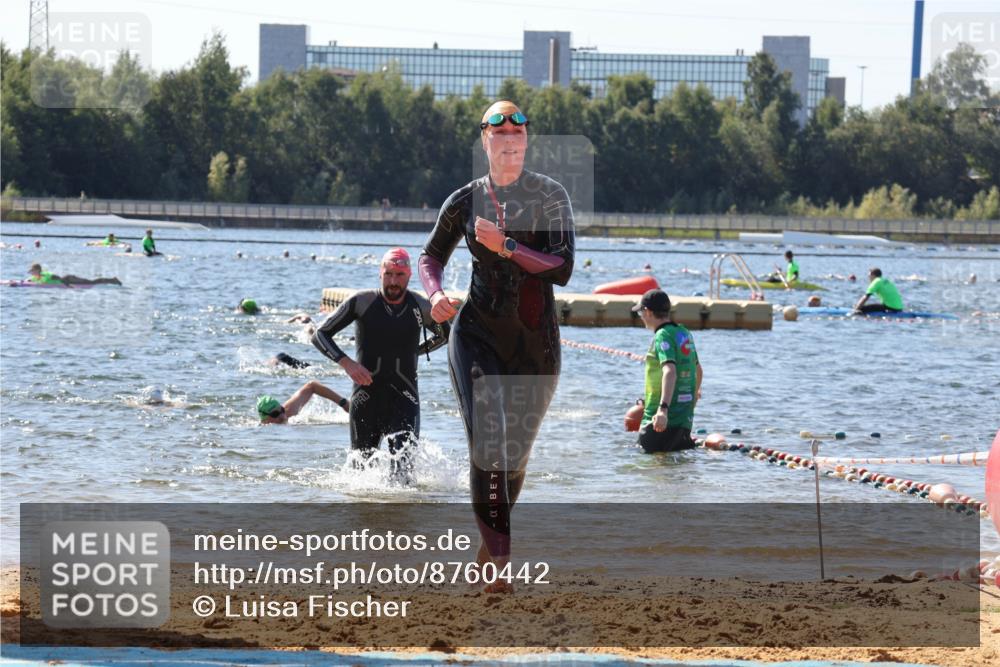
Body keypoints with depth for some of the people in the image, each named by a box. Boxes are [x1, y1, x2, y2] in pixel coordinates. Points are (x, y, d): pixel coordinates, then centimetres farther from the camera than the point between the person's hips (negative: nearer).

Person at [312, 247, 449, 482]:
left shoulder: (421, 307, 2)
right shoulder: (362, 302, -4)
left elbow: (444, 334, 25)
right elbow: (320, 335, -2)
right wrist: (346, 363, -17)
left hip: (404, 400, 0)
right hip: (366, 398, 0)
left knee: (404, 464, -18)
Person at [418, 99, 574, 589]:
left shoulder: (550, 196, -2)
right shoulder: (465, 201, 3)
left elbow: (562, 269, -12)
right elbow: (431, 257, 18)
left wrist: (505, 246, -21)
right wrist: (435, 295, -2)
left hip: (535, 338, 0)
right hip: (478, 332, 0)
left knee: (516, 452, 9)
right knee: (486, 441, -18)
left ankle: (490, 544, 31)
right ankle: (498, 555, -22)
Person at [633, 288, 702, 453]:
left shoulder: (663, 336, -13)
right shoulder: (684, 333, 14)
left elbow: (670, 372, -29)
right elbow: (698, 370, 29)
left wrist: (663, 408, -40)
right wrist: (693, 401, 44)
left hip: (662, 421, -8)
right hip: (684, 420, 8)